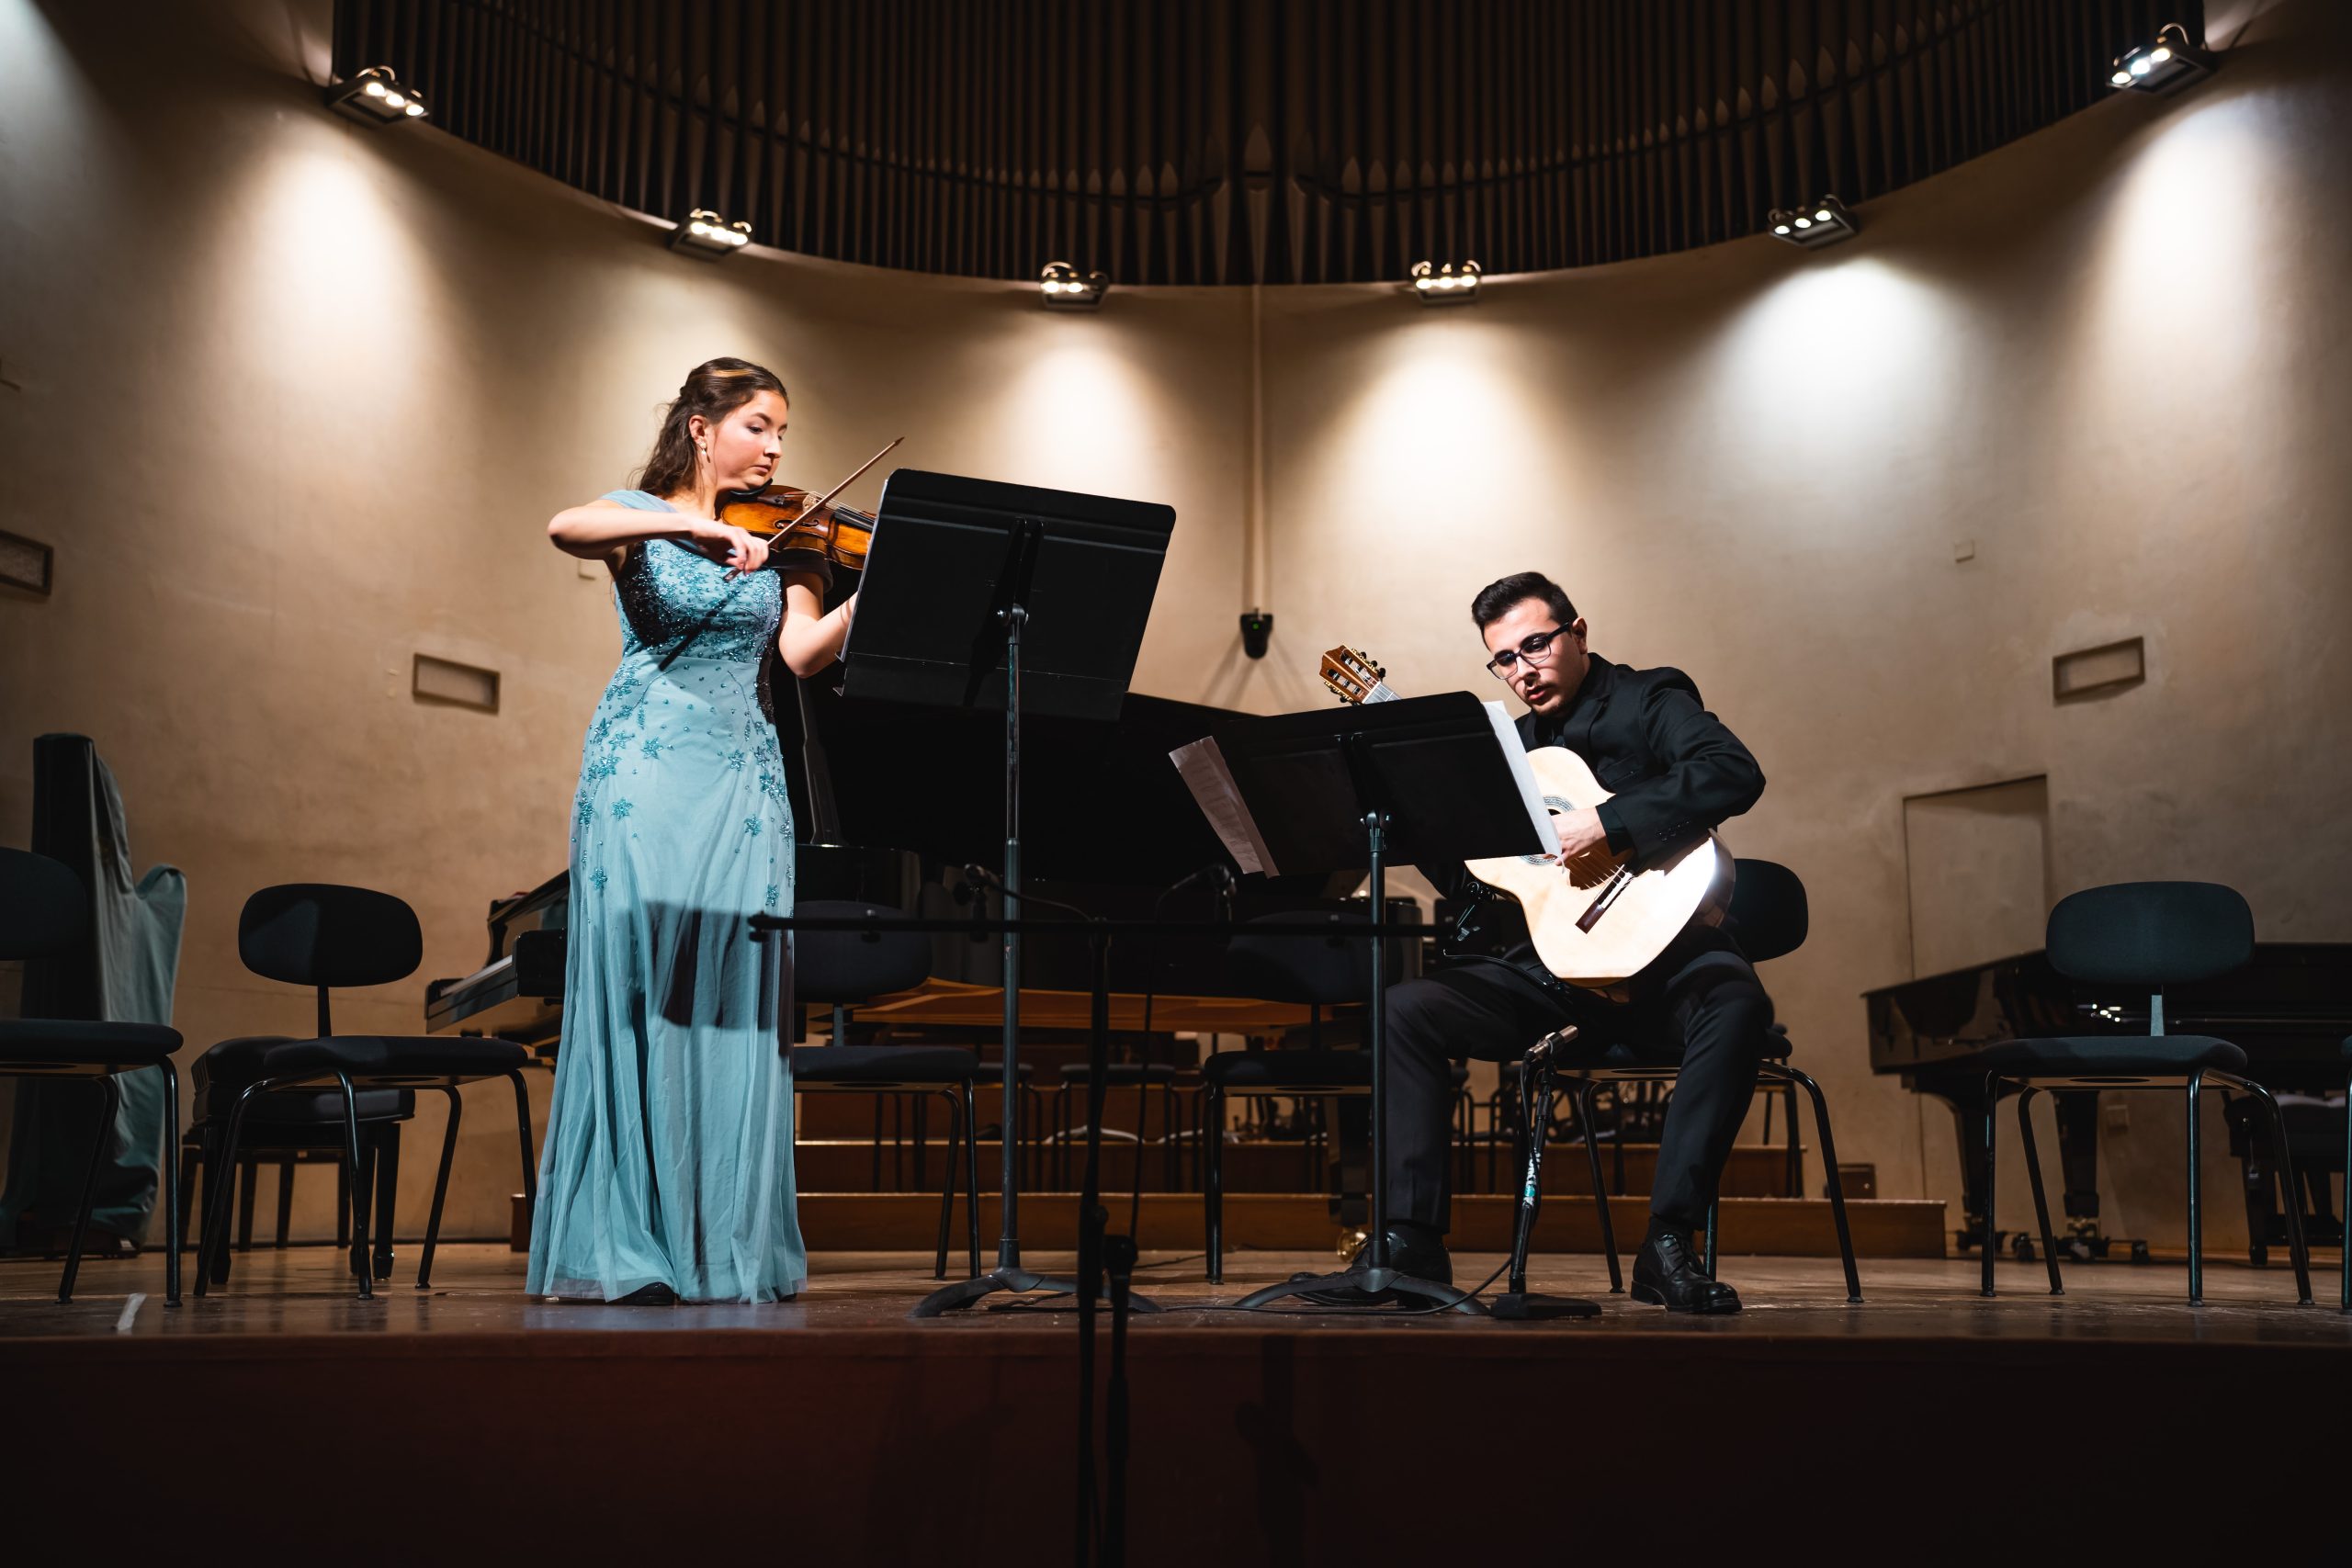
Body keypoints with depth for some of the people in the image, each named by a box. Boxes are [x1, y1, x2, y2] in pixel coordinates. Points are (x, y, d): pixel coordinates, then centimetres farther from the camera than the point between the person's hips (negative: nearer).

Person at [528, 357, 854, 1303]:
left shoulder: (783, 540, 14)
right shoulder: (640, 518, 6)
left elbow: (804, 652, -2)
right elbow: (565, 529, -18)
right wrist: (699, 527, -29)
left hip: (745, 778, 3)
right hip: (647, 769, -3)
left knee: (735, 1001, -1)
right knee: (635, 994, -6)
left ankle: (729, 1243, 3)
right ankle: (626, 1245, -2)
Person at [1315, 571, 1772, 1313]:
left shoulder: (1648, 701, -1)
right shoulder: (1513, 744, 17)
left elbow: (1735, 773, -22)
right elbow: (1468, 879, 17)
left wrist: (1605, 823, -27)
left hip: (1655, 943, -5)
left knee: (1737, 1002, -36)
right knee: (1406, 1010, -13)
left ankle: (1668, 1244, -30)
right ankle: (1410, 1240, -13)